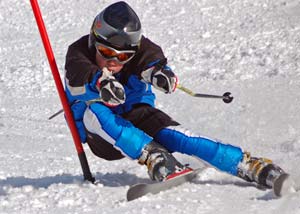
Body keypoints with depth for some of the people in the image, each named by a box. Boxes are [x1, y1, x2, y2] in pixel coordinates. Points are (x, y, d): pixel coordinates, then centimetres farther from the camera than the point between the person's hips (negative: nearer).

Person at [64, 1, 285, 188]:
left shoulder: (138, 47, -11)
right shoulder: (79, 52, -16)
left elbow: (151, 57, -34)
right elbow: (81, 72, -40)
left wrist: (159, 71, -61)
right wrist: (101, 82, -65)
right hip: (101, 136, 0)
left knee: (174, 135, -30)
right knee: (93, 112, -35)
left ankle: (247, 165, -37)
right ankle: (153, 156, -46)